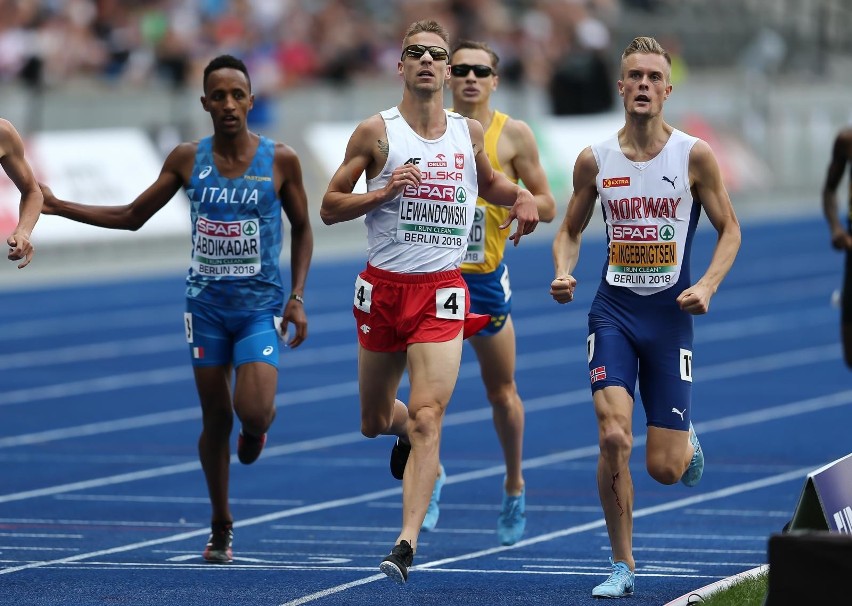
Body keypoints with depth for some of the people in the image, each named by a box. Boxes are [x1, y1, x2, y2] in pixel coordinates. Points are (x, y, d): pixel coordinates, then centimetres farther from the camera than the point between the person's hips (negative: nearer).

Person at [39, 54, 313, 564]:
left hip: (261, 306, -2)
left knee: (253, 410, -19)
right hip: (207, 305, 2)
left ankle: (260, 424, 21)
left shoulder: (280, 160, -5)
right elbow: (132, 216, 9)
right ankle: (221, 527, 22)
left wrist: (297, 298, -3)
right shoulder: (188, 160, 0)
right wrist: (59, 207, 0)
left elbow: (302, 229, 6)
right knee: (216, 418, 6)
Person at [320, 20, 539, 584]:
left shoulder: (470, 132, 7)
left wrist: (521, 195, 7)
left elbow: (487, 182, 29)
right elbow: (330, 207, -1)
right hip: (383, 286, 0)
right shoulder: (377, 132, -2)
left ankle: (407, 543, -19)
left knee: (426, 417, -15)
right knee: (374, 423, 13)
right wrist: (387, 189, -16)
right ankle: (405, 430, 50)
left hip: (442, 291, 0)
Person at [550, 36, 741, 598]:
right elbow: (571, 229, 14)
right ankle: (623, 567, -2)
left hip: (670, 315, -1)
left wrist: (708, 285, -14)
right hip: (613, 311, 1)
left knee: (664, 468, -2)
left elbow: (729, 228, 3)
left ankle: (687, 440, 38)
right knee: (614, 438, -17)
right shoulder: (595, 160, 1)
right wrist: (564, 273, -6)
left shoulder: (695, 155, -4)